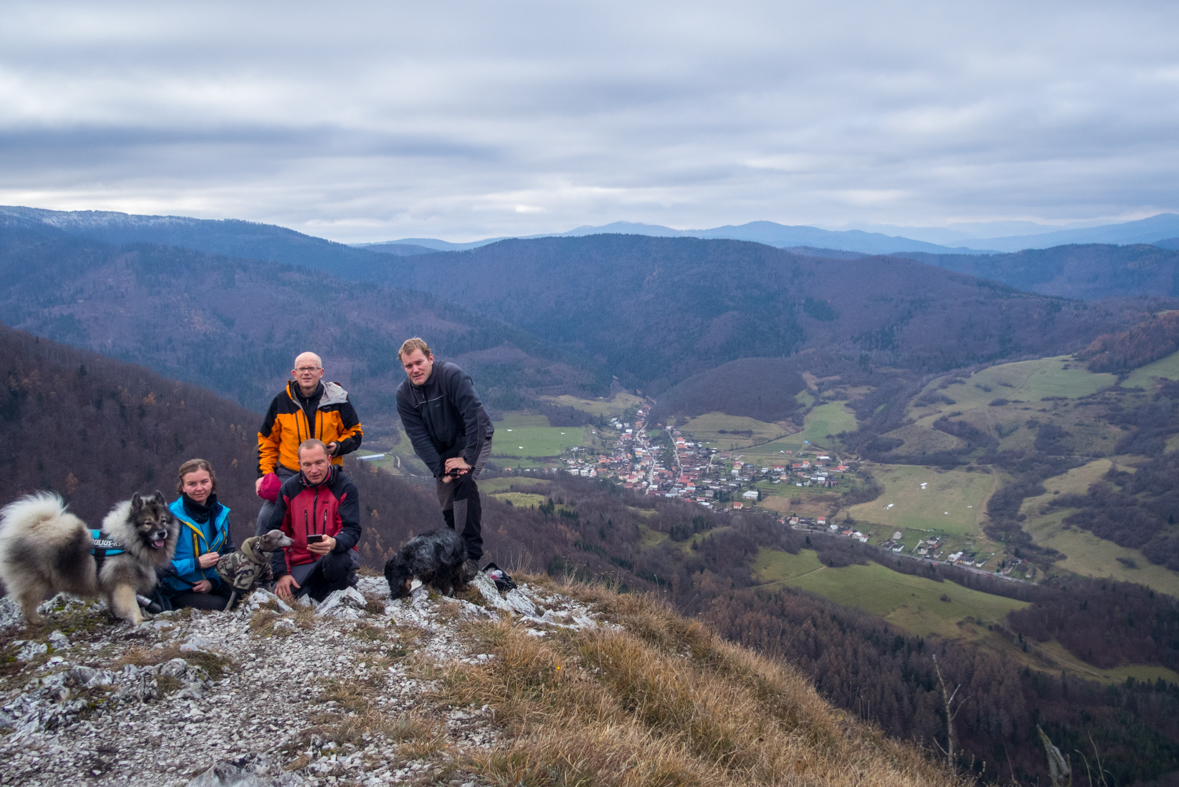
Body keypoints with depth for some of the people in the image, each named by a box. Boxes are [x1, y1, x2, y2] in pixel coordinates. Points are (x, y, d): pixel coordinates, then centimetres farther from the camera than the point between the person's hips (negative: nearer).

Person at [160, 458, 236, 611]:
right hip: (179, 591, -5)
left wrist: (214, 581, -10)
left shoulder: (221, 514, 6)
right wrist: (196, 563, -20)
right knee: (223, 606, -30)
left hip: (213, 586, 5)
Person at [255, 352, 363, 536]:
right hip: (288, 473, 1)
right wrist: (264, 472, 0)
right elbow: (267, 440, 10)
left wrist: (338, 447, -14)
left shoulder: (337, 400, -1)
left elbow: (354, 433, 7)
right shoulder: (281, 402, 3)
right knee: (267, 517, -10)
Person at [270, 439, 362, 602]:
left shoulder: (345, 487, -8)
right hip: (301, 561, 3)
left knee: (339, 561, -38)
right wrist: (282, 573, -5)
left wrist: (334, 543, -39)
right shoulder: (289, 488, 2)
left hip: (335, 553, -3)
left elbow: (352, 530, -15)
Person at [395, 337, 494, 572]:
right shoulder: (404, 393, -10)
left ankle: (471, 555, -30)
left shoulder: (452, 375, -25)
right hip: (443, 448, 6)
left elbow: (474, 416, -29)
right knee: (447, 504, 4)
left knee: (464, 481, -29)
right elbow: (418, 436, -12)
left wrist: (468, 459, -30)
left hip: (473, 439, -5)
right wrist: (439, 470, -21)